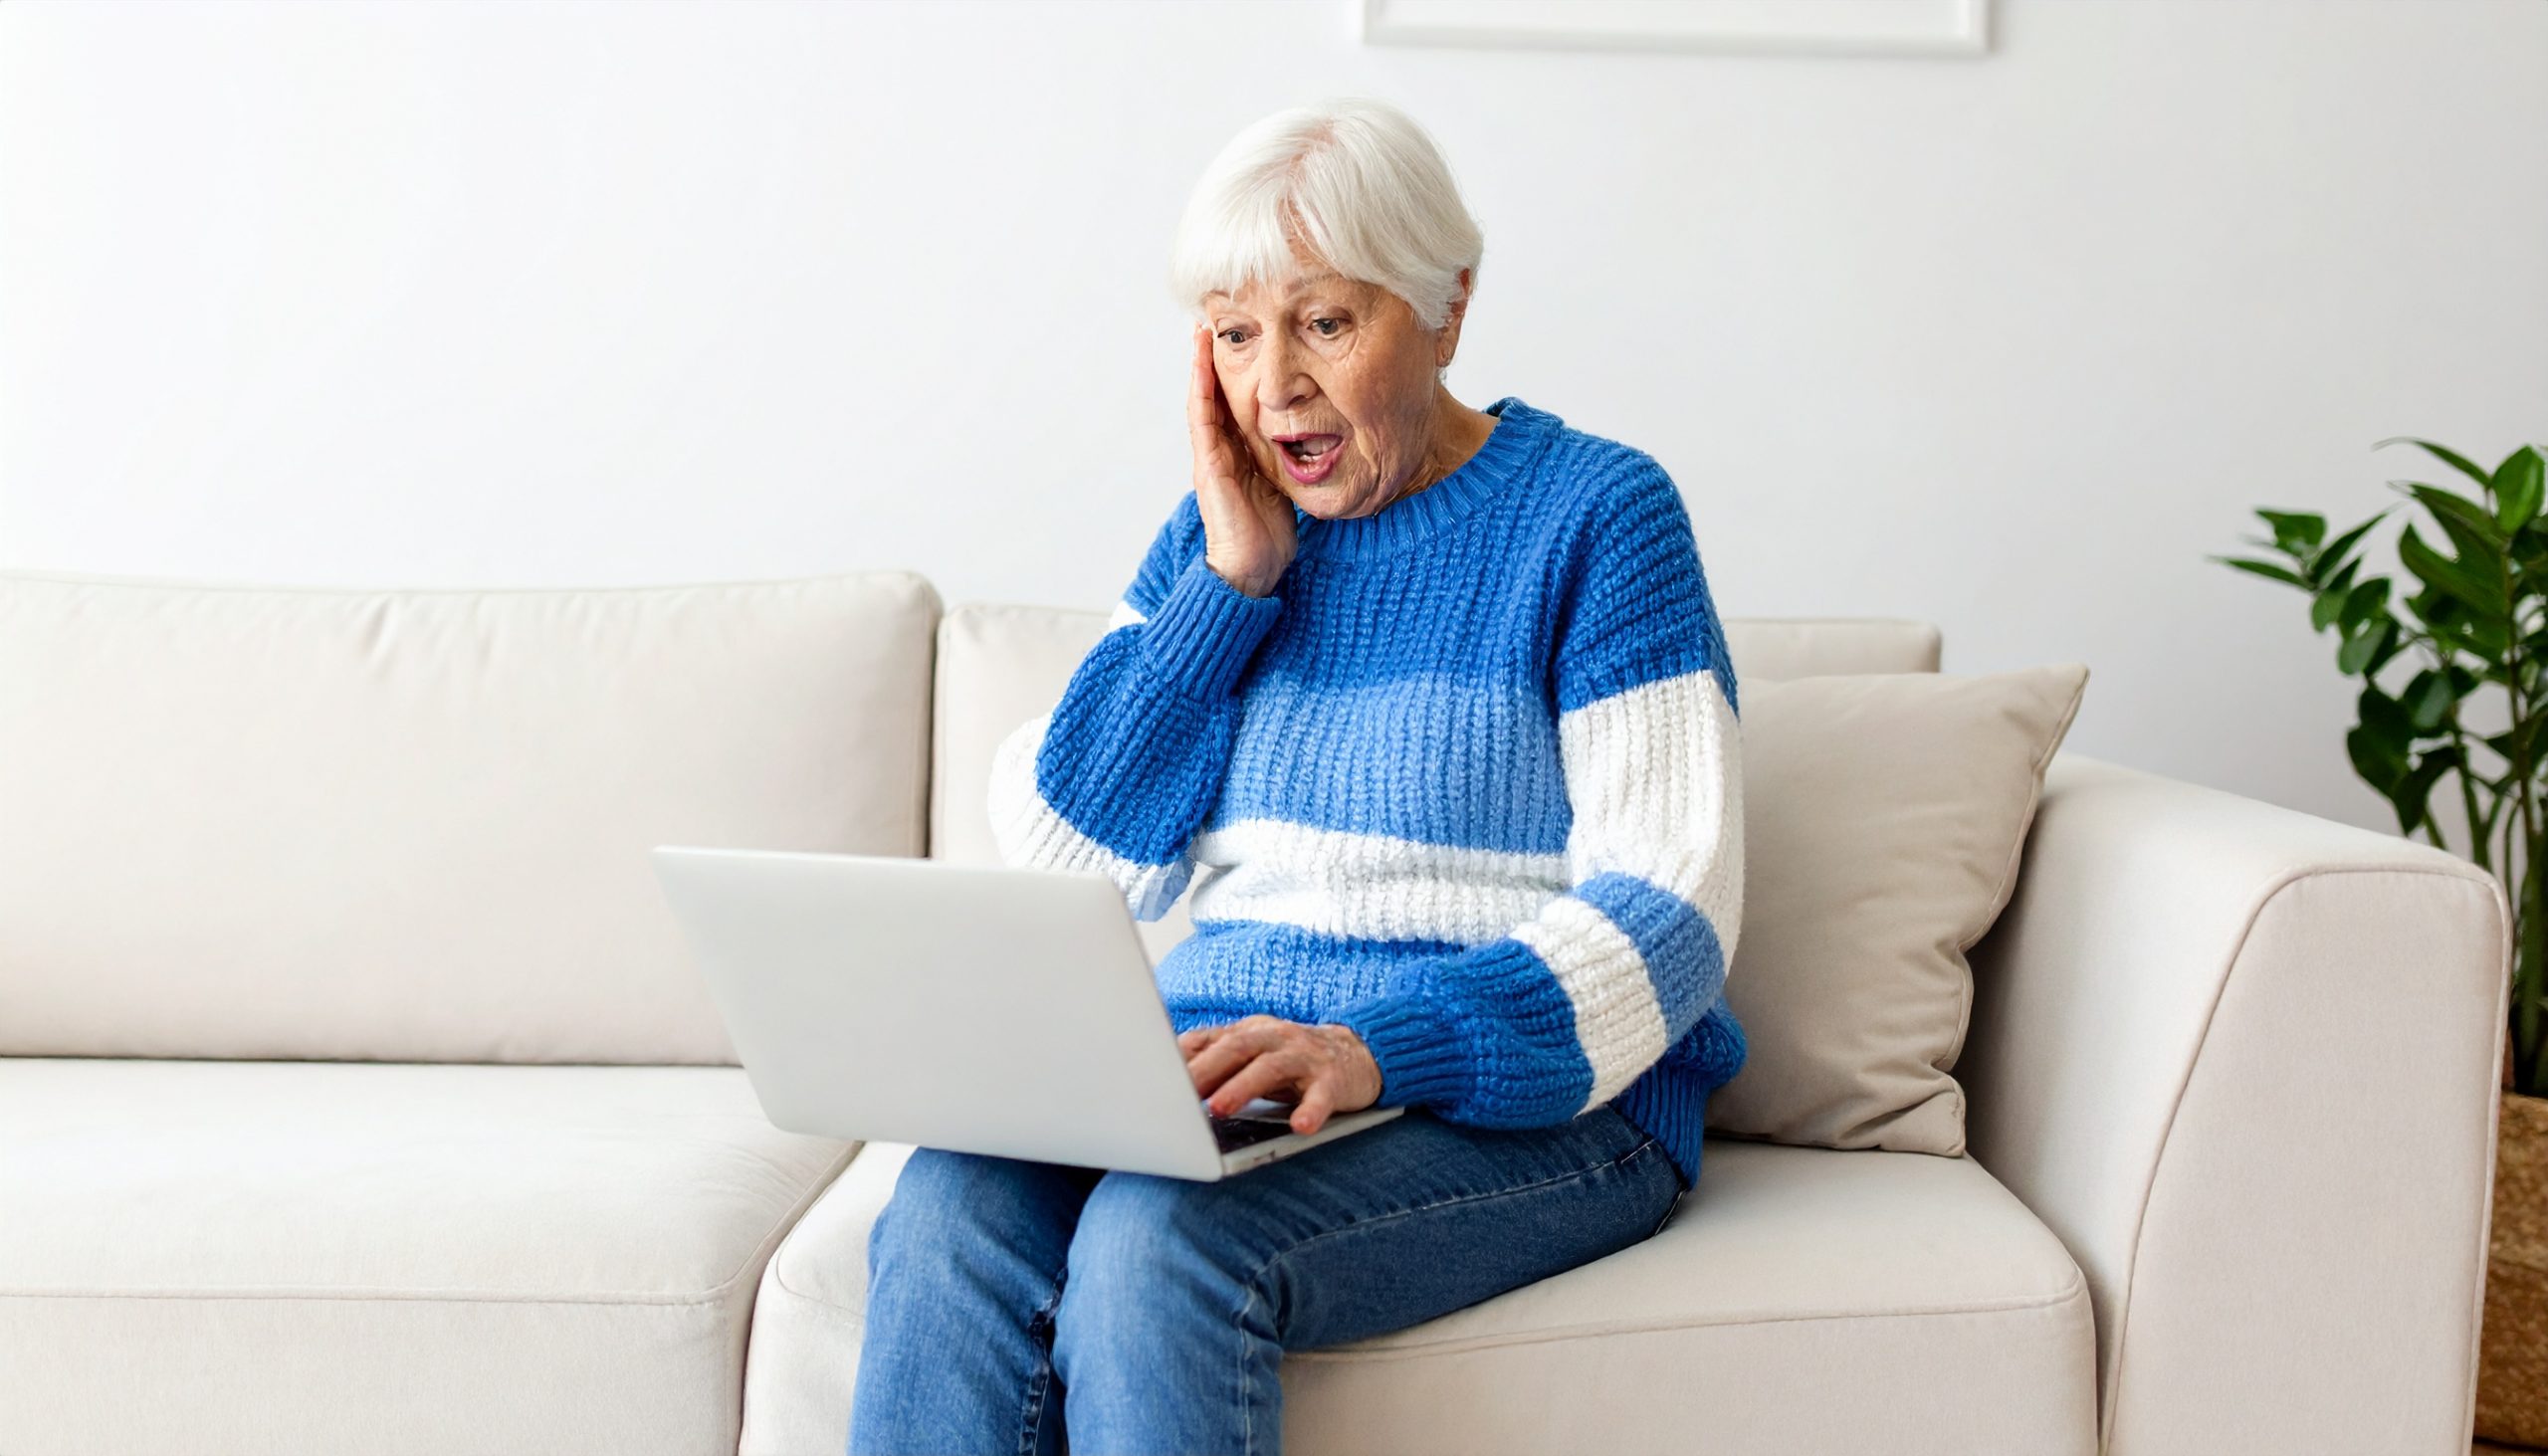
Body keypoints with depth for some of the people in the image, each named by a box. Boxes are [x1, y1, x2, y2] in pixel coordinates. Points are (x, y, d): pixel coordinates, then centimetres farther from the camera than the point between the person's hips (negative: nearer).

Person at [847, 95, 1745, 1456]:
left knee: (1160, 1238, -34)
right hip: (1220, 1068, 5)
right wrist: (1232, 578, -2)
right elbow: (1058, 854, 7)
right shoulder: (1225, 527, 14)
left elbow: (1668, 908, -12)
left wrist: (1377, 1050, -27)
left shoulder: (1595, 515, -3)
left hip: (1531, 1102, -4)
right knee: (946, 1215, -28)